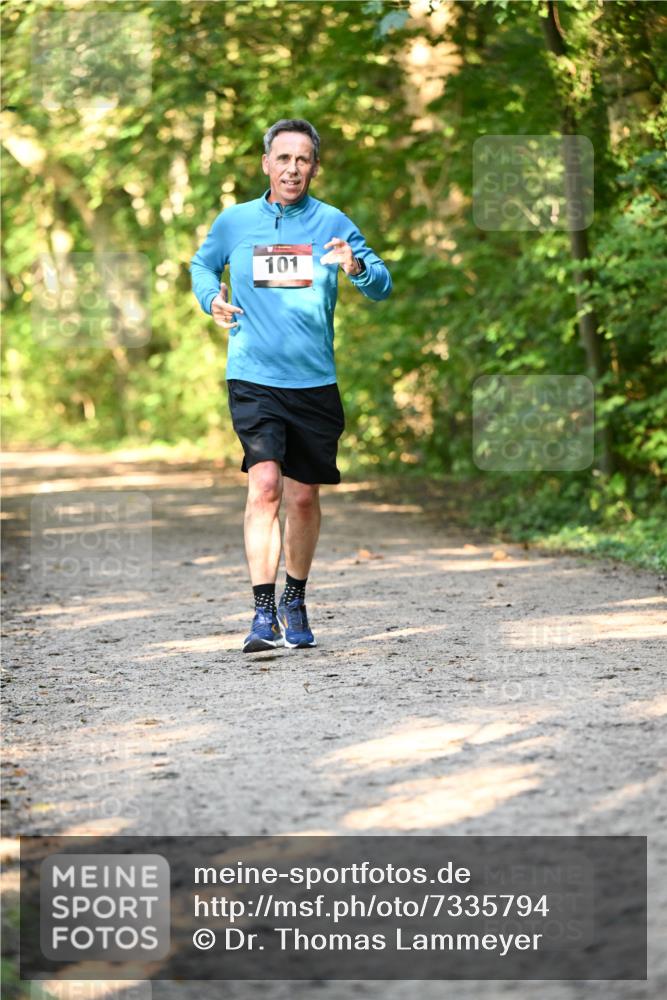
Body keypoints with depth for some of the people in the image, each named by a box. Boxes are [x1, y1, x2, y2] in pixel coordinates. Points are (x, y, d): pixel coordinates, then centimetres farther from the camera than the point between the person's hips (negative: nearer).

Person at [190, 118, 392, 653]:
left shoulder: (332, 223, 2)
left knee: (303, 496, 10)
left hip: (314, 381, 1)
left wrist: (357, 267, -21)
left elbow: (382, 286, 0)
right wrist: (212, 297, 2)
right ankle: (265, 613, -18)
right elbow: (202, 264, 23)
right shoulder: (235, 221, 4)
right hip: (253, 378, -1)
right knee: (265, 484, -18)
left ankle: (295, 602, 31)